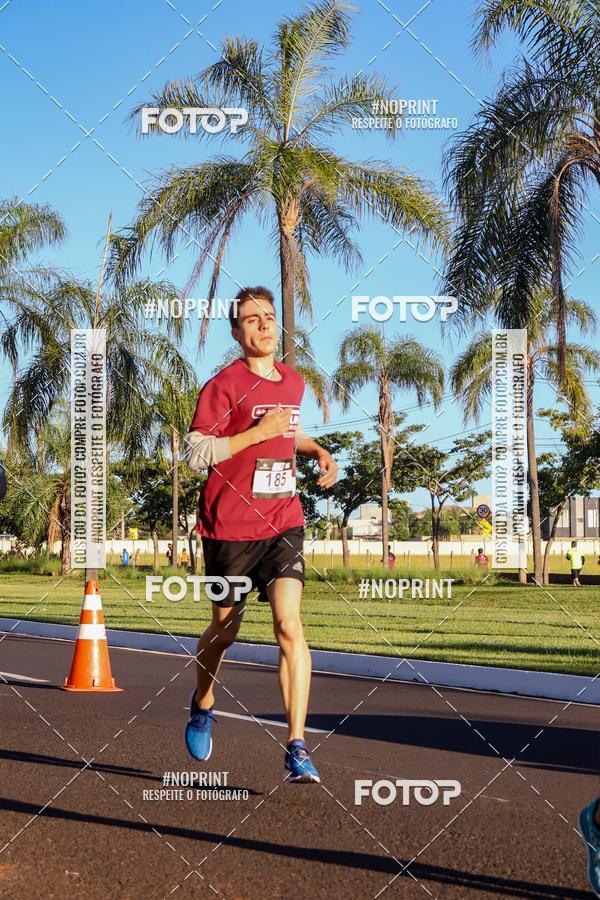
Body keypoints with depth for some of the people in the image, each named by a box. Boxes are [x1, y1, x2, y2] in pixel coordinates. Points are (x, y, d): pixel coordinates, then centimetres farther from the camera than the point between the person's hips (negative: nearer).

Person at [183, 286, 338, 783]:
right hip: (229, 527, -3)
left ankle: (297, 746, -14)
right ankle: (203, 704, 43)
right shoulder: (224, 385, -8)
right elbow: (196, 453, -14)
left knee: (289, 621, -14)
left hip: (282, 523, 3)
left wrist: (317, 450, 11)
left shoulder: (293, 382, 11)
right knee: (224, 629, 12)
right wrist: (259, 432, -20)